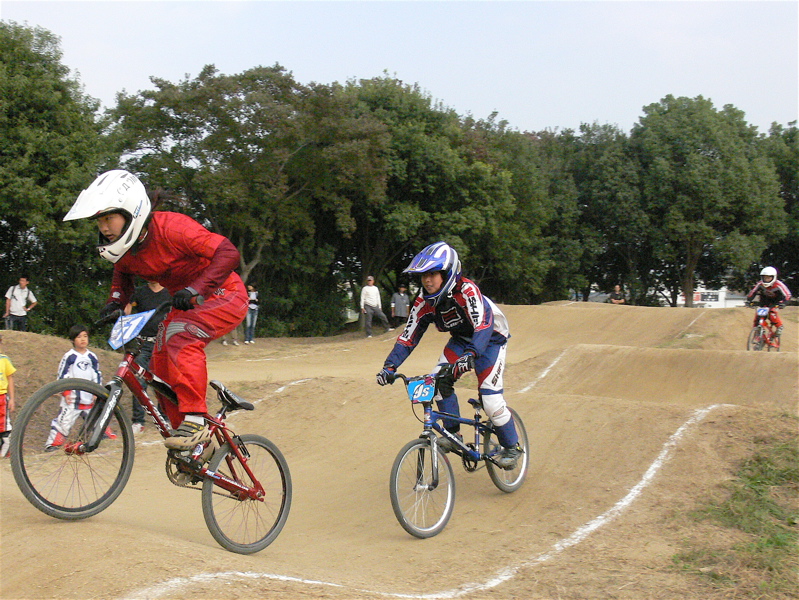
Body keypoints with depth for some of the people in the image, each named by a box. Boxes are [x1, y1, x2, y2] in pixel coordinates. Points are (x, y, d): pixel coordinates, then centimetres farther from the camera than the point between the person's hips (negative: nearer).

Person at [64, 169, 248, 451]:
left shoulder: (171, 227, -27)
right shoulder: (124, 245, -5)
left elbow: (228, 252, -32)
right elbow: (122, 273, 19)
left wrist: (194, 289, -41)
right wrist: (115, 302, 0)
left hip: (225, 296, -8)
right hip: (188, 303, 8)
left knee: (180, 334, -32)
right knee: (162, 365, -3)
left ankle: (195, 420, -29)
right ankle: (195, 441, 9)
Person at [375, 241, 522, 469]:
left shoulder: (467, 290, -32)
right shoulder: (424, 300, -15)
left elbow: (483, 325, -43)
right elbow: (409, 335, -13)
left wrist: (470, 355, -59)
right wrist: (390, 366, -25)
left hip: (490, 339, -6)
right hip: (461, 339, 6)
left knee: (490, 399, -15)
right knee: (439, 380, -17)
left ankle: (511, 447, 6)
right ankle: (453, 434, -2)